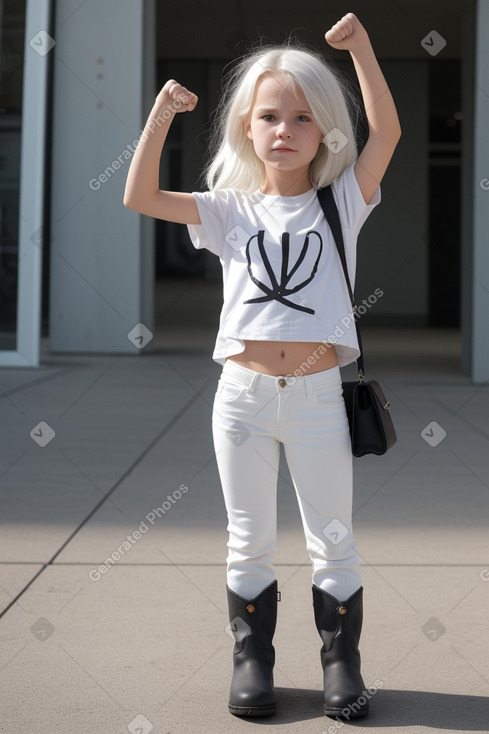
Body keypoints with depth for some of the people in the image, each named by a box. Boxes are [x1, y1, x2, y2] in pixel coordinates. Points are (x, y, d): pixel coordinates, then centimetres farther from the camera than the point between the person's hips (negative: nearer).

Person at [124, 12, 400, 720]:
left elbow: (386, 133, -10)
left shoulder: (339, 204, 3)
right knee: (250, 541, 12)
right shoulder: (232, 209, 6)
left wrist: (361, 49, -15)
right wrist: (160, 116, -7)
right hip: (243, 393, 1)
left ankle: (342, 660, 22)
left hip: (318, 394, -1)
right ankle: (252, 659, 25)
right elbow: (140, 197, 0)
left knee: (332, 540, 9)